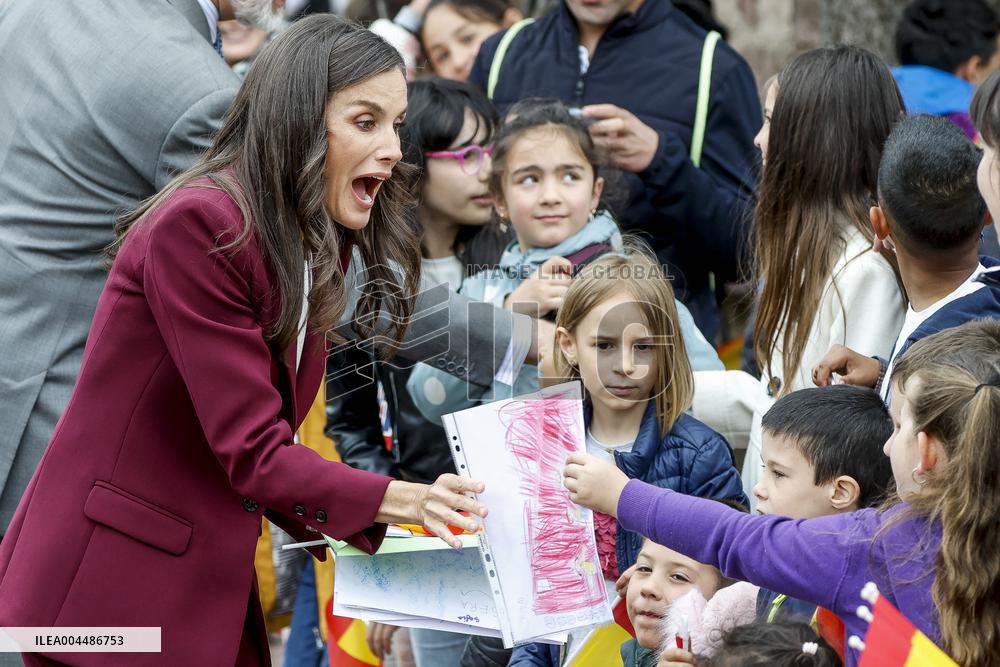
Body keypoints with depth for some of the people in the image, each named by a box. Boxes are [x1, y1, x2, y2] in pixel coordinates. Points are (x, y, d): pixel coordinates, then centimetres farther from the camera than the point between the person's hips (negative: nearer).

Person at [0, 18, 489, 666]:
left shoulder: (316, 248, 10)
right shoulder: (199, 225, -18)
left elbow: (264, 458, 6)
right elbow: (253, 453, -21)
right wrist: (401, 501, -27)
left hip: (212, 587, 9)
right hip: (112, 588, -8)